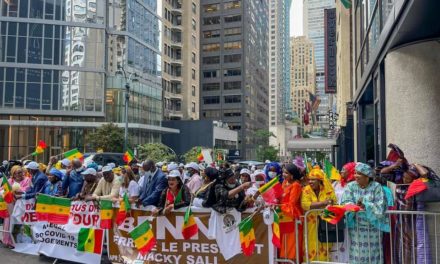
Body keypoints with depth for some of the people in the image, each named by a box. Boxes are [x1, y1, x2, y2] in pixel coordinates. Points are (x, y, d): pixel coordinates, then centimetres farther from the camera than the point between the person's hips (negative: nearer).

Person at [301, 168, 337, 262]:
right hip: (312, 224, -1)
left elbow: (334, 202, -9)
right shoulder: (306, 190, -4)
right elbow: (305, 205, -18)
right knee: (312, 246, 1)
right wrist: (323, 203, -21)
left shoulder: (328, 189, -1)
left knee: (325, 246, 5)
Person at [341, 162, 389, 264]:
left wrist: (365, 205, -19)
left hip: (373, 227, -1)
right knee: (357, 254, 5)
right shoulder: (350, 186, 2)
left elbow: (380, 206, -12)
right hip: (356, 227, 2)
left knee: (372, 255, 5)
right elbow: (346, 203, -7)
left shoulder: (376, 187, -4)